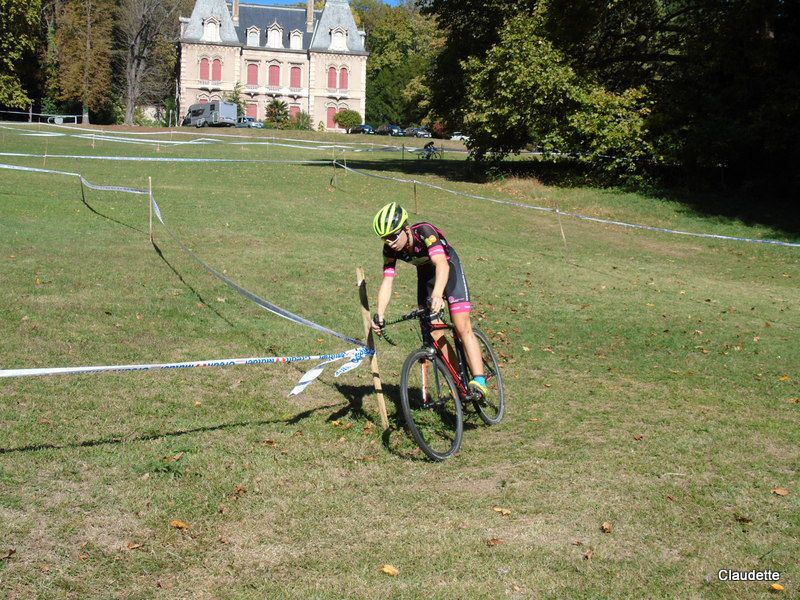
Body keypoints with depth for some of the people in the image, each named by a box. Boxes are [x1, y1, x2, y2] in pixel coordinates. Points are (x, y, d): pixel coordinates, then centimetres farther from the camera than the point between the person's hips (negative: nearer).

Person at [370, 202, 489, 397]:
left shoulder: (424, 232, -37)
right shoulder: (390, 250, -21)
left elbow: (442, 264, -50)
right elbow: (387, 281, -23)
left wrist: (437, 294, -67)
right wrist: (379, 315, -36)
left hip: (448, 268, -5)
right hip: (425, 273, 5)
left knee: (462, 328, -17)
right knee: (433, 334, -2)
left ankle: (479, 380, -21)